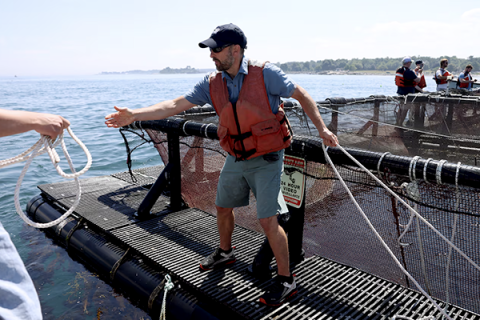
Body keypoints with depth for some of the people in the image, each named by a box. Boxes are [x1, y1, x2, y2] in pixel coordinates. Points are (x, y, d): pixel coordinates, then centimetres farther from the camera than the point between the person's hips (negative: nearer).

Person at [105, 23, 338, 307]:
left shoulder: (265, 74, -16)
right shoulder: (212, 84, -2)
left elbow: (302, 95, -6)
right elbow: (175, 105, -6)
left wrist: (322, 129, -8)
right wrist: (135, 115, -15)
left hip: (266, 160, -6)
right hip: (236, 159, 6)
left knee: (268, 220, -9)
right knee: (223, 207, 19)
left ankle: (286, 281, 11)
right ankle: (225, 253, 47)